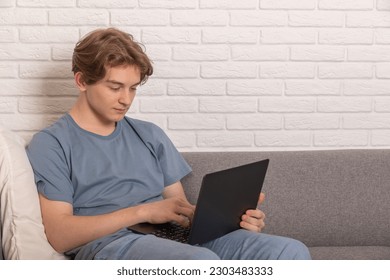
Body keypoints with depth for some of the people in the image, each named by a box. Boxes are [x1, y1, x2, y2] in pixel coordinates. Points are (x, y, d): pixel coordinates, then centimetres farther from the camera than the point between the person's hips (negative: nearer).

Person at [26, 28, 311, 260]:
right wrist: (142, 212, -11)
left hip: (178, 239, 6)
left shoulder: (150, 134, 25)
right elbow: (59, 235, -3)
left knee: (290, 252, -20)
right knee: (202, 262, -39)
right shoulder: (50, 144, 9)